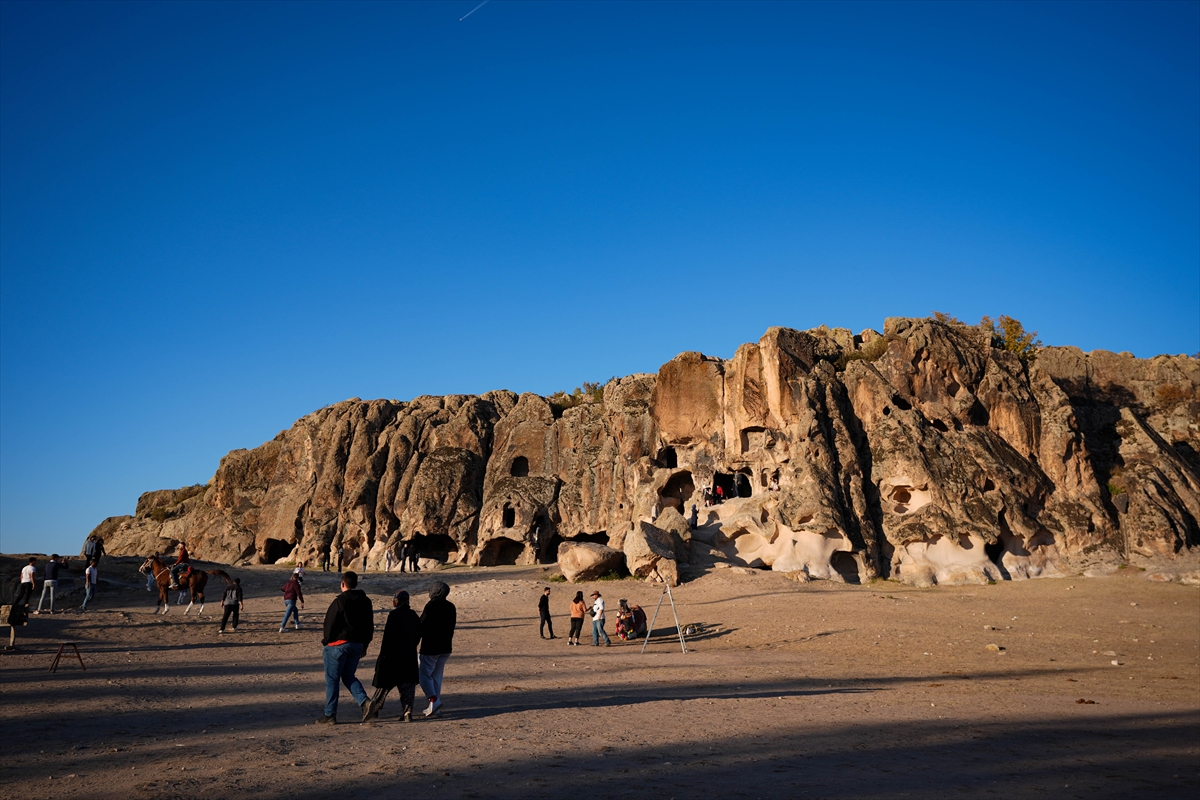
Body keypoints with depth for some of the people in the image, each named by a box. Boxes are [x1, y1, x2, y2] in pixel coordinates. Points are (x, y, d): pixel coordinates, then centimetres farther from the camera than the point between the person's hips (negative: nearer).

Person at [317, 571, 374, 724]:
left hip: (339, 644, -6)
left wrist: (325, 643, 0)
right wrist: (364, 645, 19)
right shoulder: (365, 601, 9)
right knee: (348, 676, 18)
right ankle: (364, 700, -3)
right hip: (357, 645, 6)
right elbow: (370, 625, 13)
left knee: (332, 679, 5)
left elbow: (330, 624, -12)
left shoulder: (340, 601, -12)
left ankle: (330, 715, 8)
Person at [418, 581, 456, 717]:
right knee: (437, 676, 15)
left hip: (430, 647, -7)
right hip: (445, 648, 7)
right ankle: (435, 706, 16)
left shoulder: (431, 605, -14)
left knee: (425, 674, 2)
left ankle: (433, 699, -17)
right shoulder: (451, 607, 7)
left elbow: (422, 626, -13)